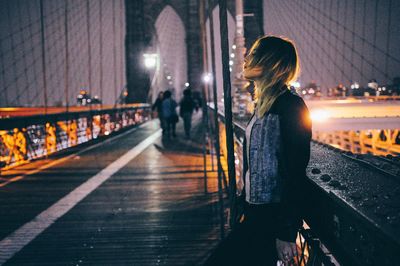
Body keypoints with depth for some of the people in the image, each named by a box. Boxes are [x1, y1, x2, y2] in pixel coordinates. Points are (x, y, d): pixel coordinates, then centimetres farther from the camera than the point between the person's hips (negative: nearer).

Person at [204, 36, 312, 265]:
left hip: (273, 216, -9)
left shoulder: (291, 107, -16)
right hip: (257, 212, 9)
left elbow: (295, 173, -19)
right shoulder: (264, 105, 13)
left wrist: (287, 233, -20)